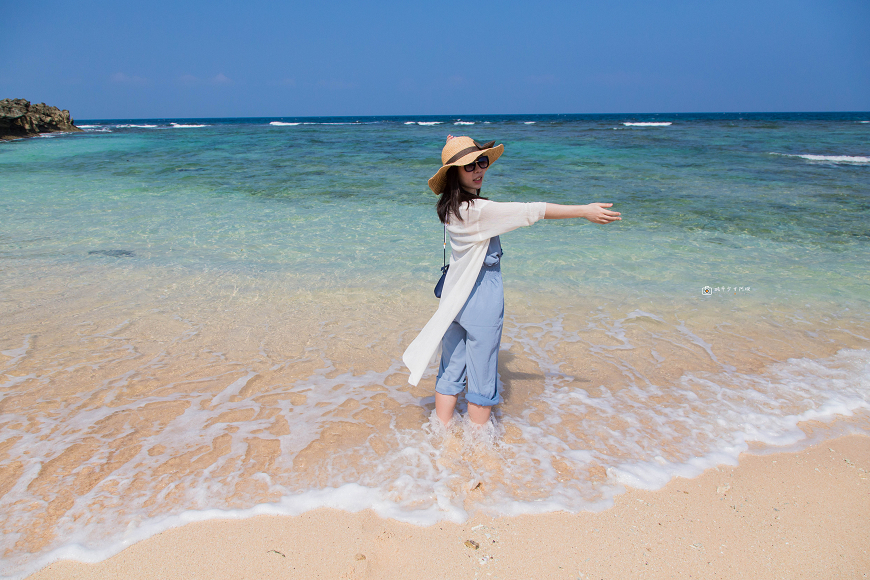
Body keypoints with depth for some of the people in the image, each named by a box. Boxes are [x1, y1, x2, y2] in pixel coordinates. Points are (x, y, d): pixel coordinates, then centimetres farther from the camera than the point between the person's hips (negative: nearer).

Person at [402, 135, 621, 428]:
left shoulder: (453, 206, 2)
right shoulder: (477, 210, -22)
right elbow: (530, 212, -19)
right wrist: (584, 210, -11)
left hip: (455, 298, 8)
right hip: (482, 301, -8)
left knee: (450, 372, 16)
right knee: (481, 377, 7)